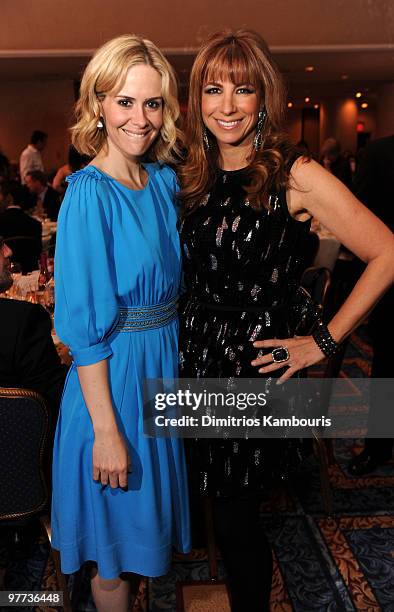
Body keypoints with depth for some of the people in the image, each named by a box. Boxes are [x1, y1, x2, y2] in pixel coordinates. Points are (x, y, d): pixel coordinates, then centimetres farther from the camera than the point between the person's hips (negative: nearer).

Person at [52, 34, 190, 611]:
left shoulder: (165, 180, 2)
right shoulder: (88, 194, -19)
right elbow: (85, 326, -20)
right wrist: (106, 430, -19)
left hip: (166, 363, 7)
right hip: (114, 375, -7)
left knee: (144, 515, 27)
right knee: (115, 532, 13)